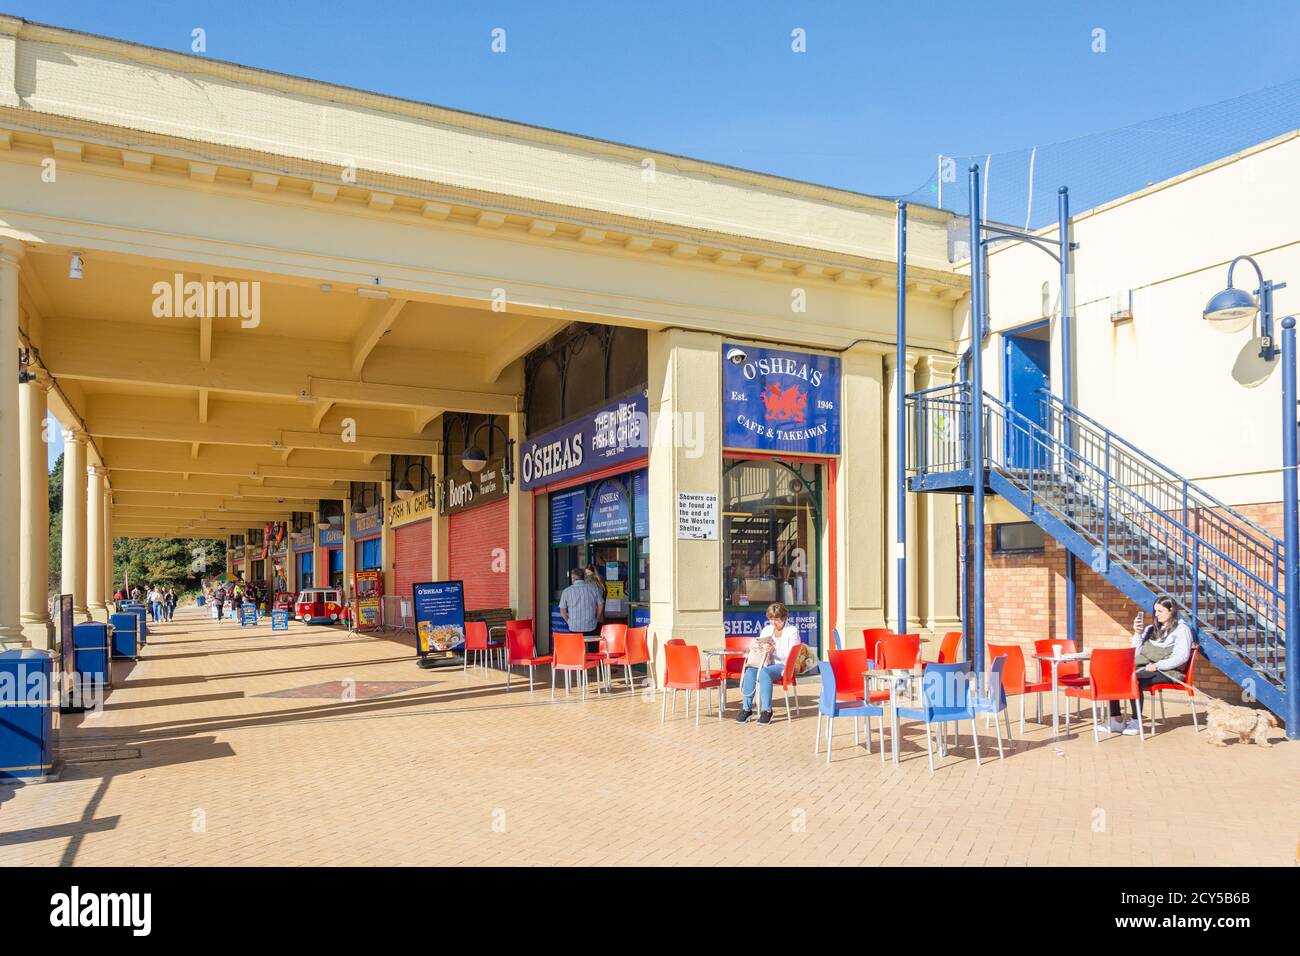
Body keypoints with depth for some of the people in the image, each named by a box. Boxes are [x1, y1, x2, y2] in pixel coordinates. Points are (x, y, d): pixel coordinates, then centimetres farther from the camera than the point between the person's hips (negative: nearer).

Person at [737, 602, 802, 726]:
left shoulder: (792, 630, 3)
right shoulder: (767, 629, 20)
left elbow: (791, 655, -8)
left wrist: (775, 651, -21)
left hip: (783, 665, -5)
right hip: (767, 664, 5)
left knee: (764, 672, -36)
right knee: (750, 671, -28)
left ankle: (766, 710, -29)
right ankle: (746, 708, -24)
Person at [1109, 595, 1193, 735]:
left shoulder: (1181, 629, 3)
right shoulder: (1152, 629, 24)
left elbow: (1182, 656, -11)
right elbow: (1136, 653, 21)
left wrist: (1157, 665, -20)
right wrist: (1138, 634, 7)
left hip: (1167, 671, -7)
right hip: (1145, 668, 7)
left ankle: (1136, 721, -26)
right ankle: (1115, 721, -22)